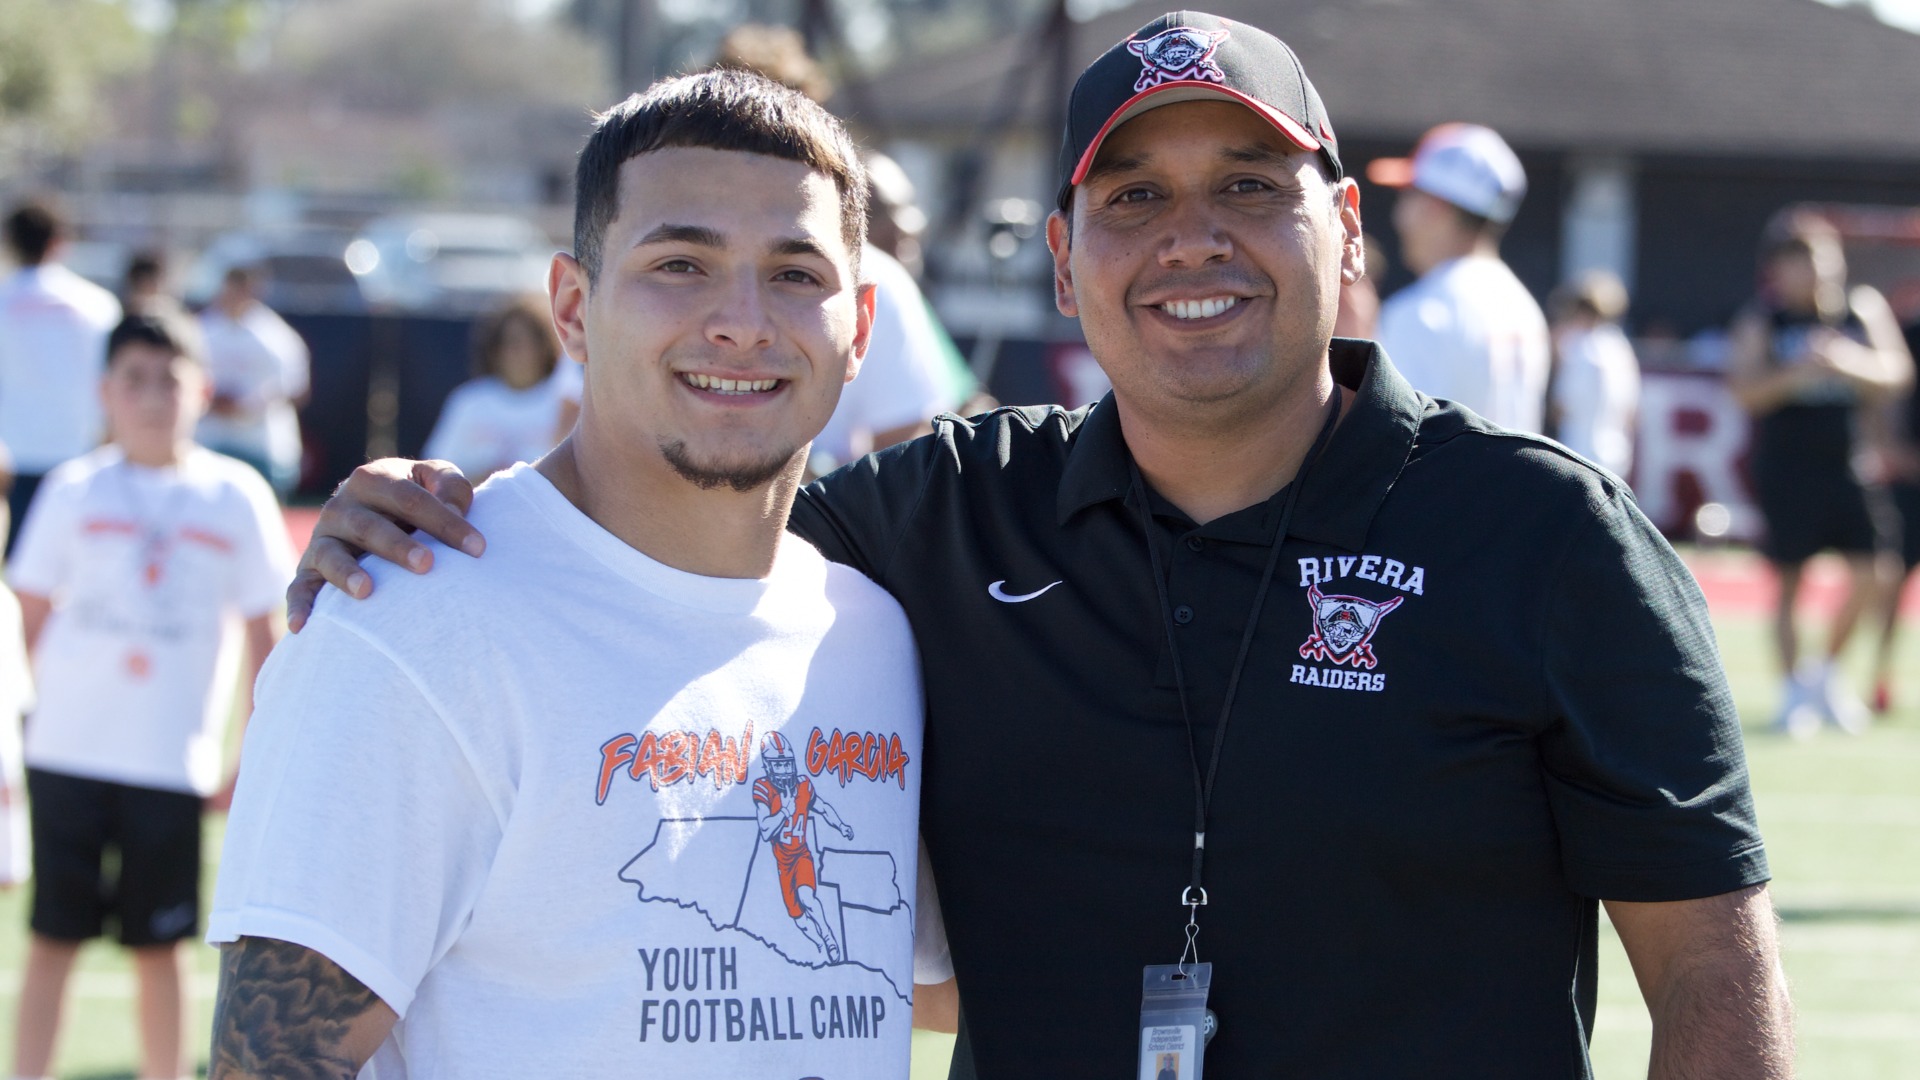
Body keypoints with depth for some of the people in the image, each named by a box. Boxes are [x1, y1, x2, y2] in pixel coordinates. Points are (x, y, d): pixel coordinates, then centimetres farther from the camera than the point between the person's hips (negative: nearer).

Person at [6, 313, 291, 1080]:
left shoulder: (234, 498, 2)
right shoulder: (74, 491, 2)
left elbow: (259, 634, 7)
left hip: (173, 759, 0)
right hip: (68, 752, 0)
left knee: (159, 946, 7)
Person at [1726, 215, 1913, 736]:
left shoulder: (1864, 308, 8)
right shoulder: (1760, 321, -2)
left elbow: (1895, 372, 2)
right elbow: (1744, 391, -11)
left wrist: (1850, 364, -17)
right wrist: (1797, 372, -26)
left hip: (1847, 463, 3)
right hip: (1787, 466, -3)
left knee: (1873, 575, -2)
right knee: (1789, 580, 0)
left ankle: (1826, 670, 20)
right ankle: (1792, 689, 13)